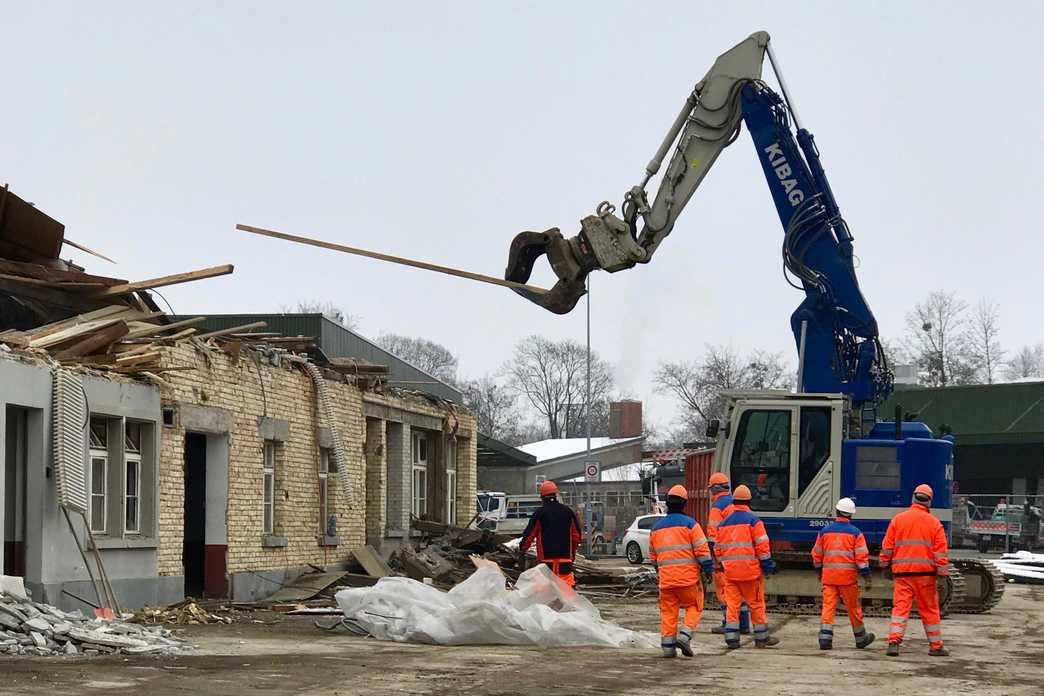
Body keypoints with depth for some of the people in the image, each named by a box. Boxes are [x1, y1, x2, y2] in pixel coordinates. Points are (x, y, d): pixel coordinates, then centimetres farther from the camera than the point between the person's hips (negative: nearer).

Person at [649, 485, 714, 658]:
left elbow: (653, 555, 20)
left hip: (666, 577, 4)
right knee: (694, 607, 9)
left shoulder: (656, 528, 11)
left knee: (668, 612, 9)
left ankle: (668, 646, 5)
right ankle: (684, 636, -9)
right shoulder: (690, 524, -4)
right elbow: (702, 549, -8)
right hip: (688, 576, -4)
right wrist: (708, 569, 0)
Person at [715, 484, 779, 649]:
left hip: (730, 571, 4)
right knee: (756, 604, 7)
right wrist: (768, 566, -3)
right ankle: (761, 638, 14)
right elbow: (762, 546, -10)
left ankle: (731, 638, 0)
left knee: (732, 604, 5)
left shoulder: (723, 523, 9)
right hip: (750, 570, -4)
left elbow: (718, 549, 13)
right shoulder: (753, 520, -6)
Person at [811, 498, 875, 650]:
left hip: (829, 576, 2)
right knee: (853, 608, 9)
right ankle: (860, 638, 23)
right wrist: (867, 578, -3)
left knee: (828, 606, 1)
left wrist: (819, 571, 27)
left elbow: (817, 554, 12)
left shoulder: (825, 531, 5)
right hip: (848, 576, -2)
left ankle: (825, 637, -11)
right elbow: (862, 557, -7)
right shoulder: (855, 533, -4)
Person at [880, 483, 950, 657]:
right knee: (930, 610, 9)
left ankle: (894, 642, -15)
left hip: (902, 572, 1)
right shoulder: (934, 523, -1)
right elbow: (941, 552, -4)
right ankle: (936, 646, 15)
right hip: (925, 573, -1)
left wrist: (886, 566, 15)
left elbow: (887, 546, 5)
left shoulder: (898, 519, 3)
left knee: (900, 607, -1)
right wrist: (942, 575, -1)